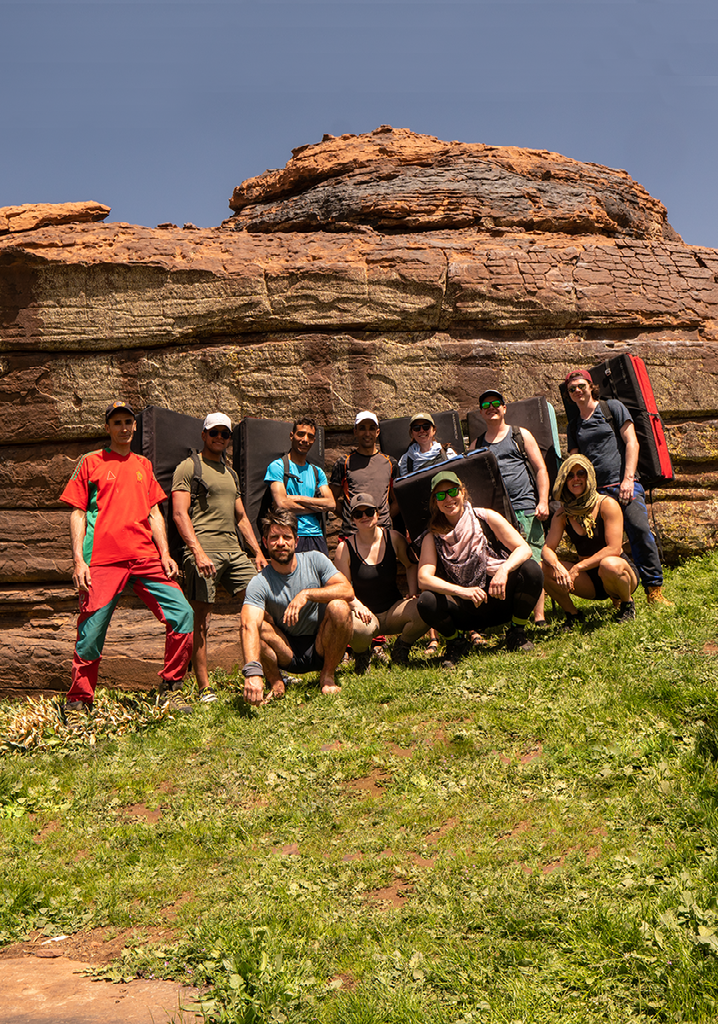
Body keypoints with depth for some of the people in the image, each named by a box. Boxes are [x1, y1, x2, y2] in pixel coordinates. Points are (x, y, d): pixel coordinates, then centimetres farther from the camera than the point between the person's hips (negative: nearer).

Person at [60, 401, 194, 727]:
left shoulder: (143, 465, 19)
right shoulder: (90, 462, 8)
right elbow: (78, 513, 4)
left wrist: (164, 553, 6)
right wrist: (78, 559, -6)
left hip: (146, 557, 4)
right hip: (103, 560, -3)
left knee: (182, 614, -7)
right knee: (91, 632, -3)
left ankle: (170, 688, 8)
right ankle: (78, 702, 16)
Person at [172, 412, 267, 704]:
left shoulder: (231, 474, 25)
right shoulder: (188, 468, 3)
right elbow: (180, 513, -8)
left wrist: (258, 552, 19)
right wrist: (197, 551, -20)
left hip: (234, 550, 7)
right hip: (203, 550, -6)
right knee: (202, 619, -5)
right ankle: (204, 688, 1)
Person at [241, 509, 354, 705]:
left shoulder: (314, 560, -7)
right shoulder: (260, 583, -15)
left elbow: (347, 590, -19)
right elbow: (249, 626, -32)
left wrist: (306, 594, -30)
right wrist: (252, 671, -49)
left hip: (322, 650, 1)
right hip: (288, 655, -1)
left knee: (339, 606, -27)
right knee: (258, 623, -27)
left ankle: (328, 676, -8)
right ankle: (276, 683, -5)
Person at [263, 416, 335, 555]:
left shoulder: (317, 472, 19)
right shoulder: (277, 466, 3)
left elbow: (331, 504, 6)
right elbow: (281, 504, -9)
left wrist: (298, 498, -5)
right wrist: (317, 506, -1)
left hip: (317, 537, 5)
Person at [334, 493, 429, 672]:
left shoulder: (393, 538, 0)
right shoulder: (345, 548, -6)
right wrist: (356, 605, -23)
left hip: (394, 610, 2)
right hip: (366, 613, -2)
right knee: (356, 628, -39)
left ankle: (401, 649, 4)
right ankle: (362, 654, 3)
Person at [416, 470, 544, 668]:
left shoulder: (485, 518, -2)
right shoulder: (433, 538, -1)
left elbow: (524, 549, -9)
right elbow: (424, 579, -13)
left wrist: (503, 570, -30)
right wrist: (462, 591, -29)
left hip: (500, 599, 0)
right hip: (466, 611, 0)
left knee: (531, 570, -26)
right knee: (427, 602, -29)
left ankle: (517, 633, -2)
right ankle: (455, 643, 3)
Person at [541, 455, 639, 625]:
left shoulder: (607, 505, -13)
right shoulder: (563, 513, 0)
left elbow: (613, 549, -21)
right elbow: (548, 548, -6)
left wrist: (578, 567, -27)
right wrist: (557, 566, -29)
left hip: (619, 569, -4)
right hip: (588, 581, 4)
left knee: (609, 565, -39)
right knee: (543, 568, -19)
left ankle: (627, 603, -5)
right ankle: (572, 614, 3)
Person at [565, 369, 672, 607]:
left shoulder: (612, 407, 12)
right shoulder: (573, 426, 22)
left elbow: (631, 442, 3)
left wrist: (628, 479, -8)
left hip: (623, 483, -3)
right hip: (595, 490, 4)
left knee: (639, 529, -22)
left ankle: (654, 589, -16)